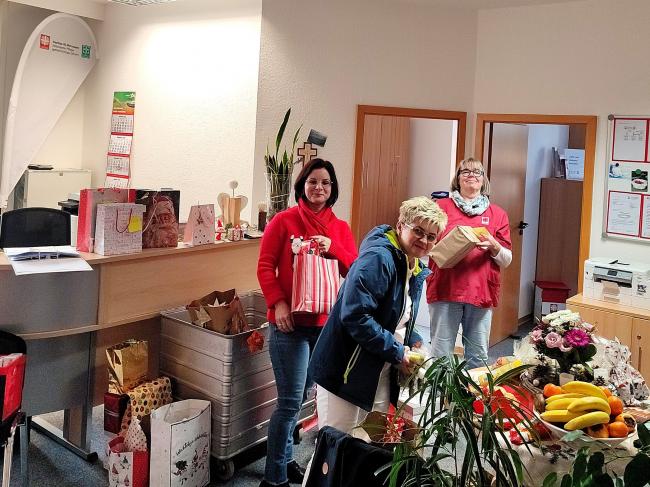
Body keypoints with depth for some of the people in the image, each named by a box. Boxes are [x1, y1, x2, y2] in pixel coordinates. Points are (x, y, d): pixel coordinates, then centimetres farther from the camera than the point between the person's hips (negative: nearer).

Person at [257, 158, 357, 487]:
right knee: (290, 402, -4)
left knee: (300, 396, 16)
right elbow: (265, 266, -6)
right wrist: (278, 303, -18)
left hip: (326, 322, 5)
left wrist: (332, 248, -12)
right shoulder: (284, 221, -3)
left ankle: (284, 460, 33)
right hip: (290, 323, -5)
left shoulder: (341, 228, 10)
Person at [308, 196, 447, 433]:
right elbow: (355, 317, -29)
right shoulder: (378, 258, -21)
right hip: (344, 373, -9)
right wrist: (397, 352, -21)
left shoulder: (416, 270, 9)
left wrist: (414, 342, 2)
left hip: (381, 375, 9)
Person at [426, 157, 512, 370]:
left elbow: (507, 260, 12)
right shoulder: (442, 207, 7)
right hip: (445, 290, -2)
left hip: (482, 293, 2)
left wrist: (493, 246, -9)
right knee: (441, 354, 0)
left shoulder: (497, 214, 13)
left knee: (478, 357, 7)